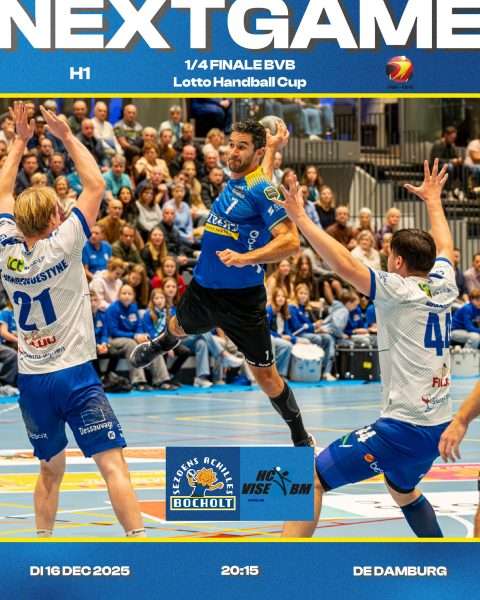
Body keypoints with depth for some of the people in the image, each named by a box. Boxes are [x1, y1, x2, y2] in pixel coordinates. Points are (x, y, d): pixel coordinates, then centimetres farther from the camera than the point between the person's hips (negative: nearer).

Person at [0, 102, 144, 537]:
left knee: (51, 469, 18)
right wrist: (67, 137, 5)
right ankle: (137, 538, -19)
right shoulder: (60, 247, -10)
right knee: (113, 464, -9)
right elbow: (96, 186, -3)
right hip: (74, 374, -5)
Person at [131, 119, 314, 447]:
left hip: (242, 298, -8)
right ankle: (161, 345, 74)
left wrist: (245, 258, -37)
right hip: (203, 286, 8)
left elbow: (290, 241, -29)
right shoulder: (235, 180, 3)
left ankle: (302, 440, 13)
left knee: (266, 375, -4)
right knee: (179, 327, 38)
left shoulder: (261, 189, -20)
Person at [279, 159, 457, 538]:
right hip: (440, 426, 8)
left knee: (312, 479, -6)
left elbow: (345, 264, -22)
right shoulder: (443, 286, 9)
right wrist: (433, 199, 44)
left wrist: (301, 218, -15)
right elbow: (444, 247, 30)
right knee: (403, 491, 35)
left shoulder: (399, 290, -10)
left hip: (403, 427, -8)